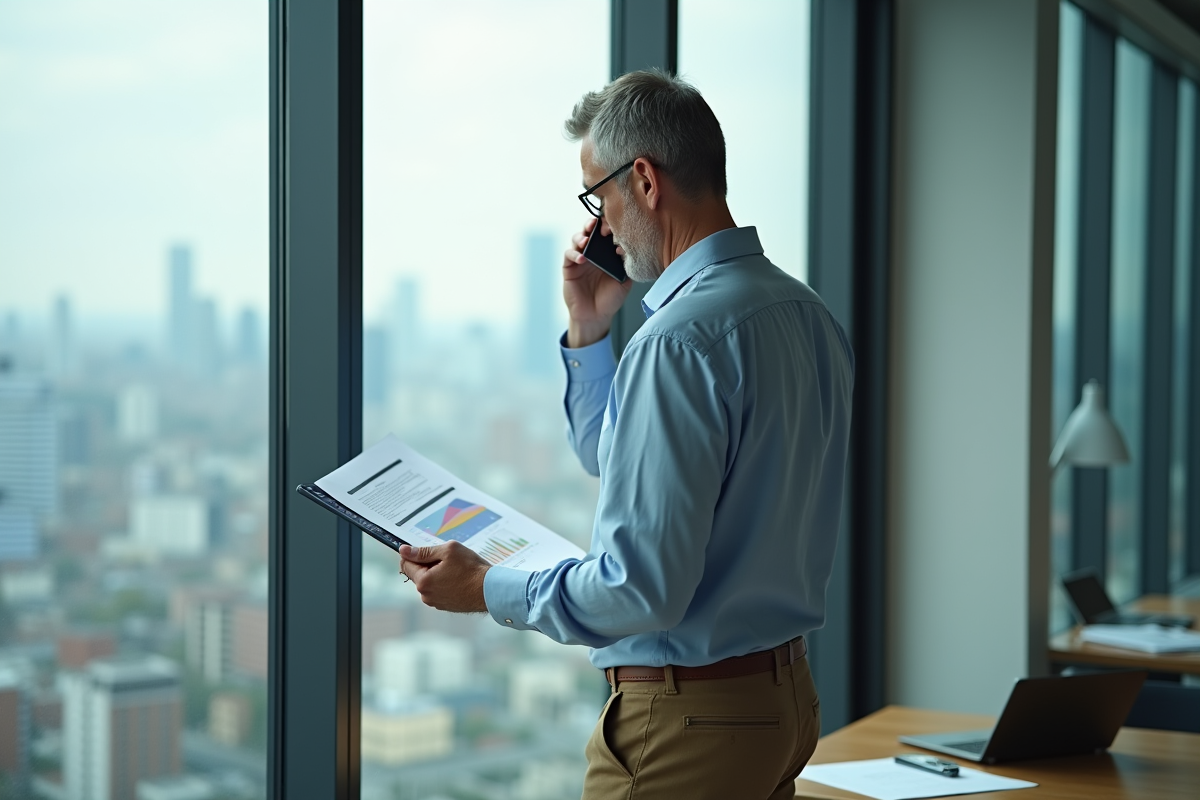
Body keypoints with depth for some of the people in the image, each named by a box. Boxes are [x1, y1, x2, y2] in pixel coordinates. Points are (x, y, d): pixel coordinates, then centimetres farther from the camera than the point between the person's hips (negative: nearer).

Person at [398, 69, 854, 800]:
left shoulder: (677, 340, -24)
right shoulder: (808, 314, 7)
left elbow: (645, 587, -25)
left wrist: (485, 589, -13)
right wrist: (589, 331, 8)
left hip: (686, 715, -9)